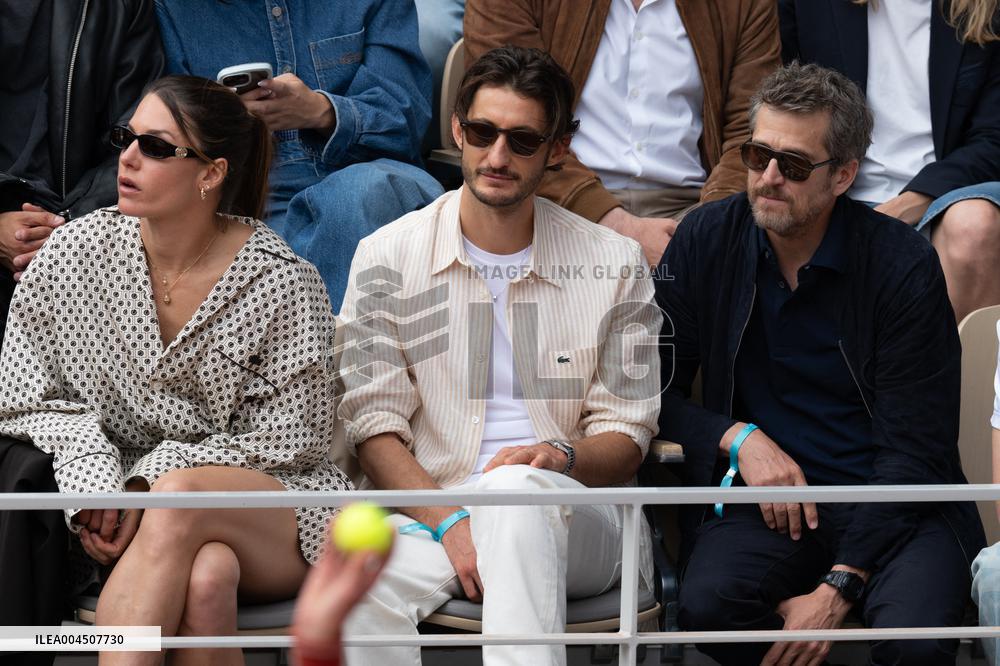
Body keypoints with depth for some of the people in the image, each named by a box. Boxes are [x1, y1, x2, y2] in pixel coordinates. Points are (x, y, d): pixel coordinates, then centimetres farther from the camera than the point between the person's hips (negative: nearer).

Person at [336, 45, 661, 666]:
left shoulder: (616, 264, 8)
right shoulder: (389, 257, 7)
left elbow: (626, 441, 8)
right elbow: (375, 429, 2)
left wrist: (561, 457, -16)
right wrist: (450, 524, -15)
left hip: (576, 520, 0)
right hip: (430, 513, 0)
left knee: (518, 486, -38)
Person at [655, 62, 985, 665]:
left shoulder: (905, 264, -6)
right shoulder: (706, 241, 3)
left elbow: (915, 451, -9)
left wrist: (838, 588, -18)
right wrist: (737, 437, -10)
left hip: (894, 509, -2)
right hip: (765, 500, 2)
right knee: (707, 604, -30)